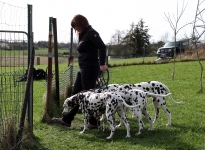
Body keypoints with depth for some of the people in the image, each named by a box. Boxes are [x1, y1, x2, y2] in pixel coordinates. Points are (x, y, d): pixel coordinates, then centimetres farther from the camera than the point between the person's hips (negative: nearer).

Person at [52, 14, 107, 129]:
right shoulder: (83, 35, 15)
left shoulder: (91, 33, -13)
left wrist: (102, 64, -29)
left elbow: (102, 47, -24)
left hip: (90, 69, -10)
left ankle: (93, 122, 11)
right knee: (76, 94, 13)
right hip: (83, 69, 10)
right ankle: (67, 119, 20)